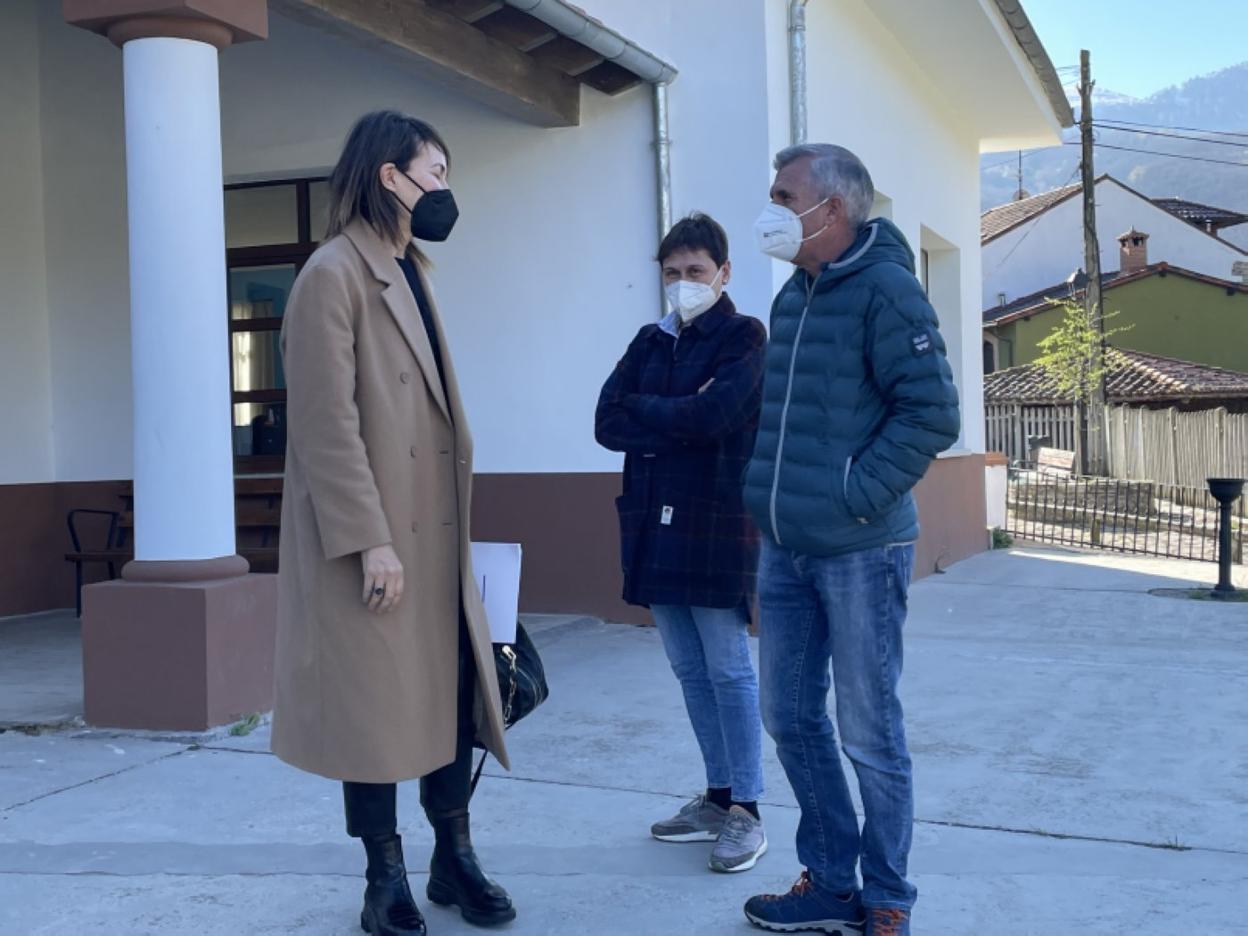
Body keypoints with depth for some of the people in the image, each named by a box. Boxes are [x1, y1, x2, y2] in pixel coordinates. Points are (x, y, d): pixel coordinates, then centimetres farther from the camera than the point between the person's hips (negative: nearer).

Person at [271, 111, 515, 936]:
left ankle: (455, 858, 24)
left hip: (436, 528, 8)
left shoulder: (411, 273, 16)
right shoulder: (334, 274, -11)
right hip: (373, 535, -8)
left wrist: (455, 523, 13)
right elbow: (326, 422, -18)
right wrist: (370, 539, -22)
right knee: (374, 703, 3)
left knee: (454, 690, 11)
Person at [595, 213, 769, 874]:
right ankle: (718, 797, 22)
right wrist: (682, 418, -10)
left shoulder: (743, 336, -1)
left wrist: (646, 411, -3)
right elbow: (607, 424, 3)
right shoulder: (650, 342, 15)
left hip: (717, 522, -6)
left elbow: (715, 414, -17)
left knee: (728, 669, -2)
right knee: (689, 670, 11)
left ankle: (745, 811, 6)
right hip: (655, 522, 6)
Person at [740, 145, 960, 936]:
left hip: (858, 551, -8)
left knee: (868, 731, 2)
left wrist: (853, 495, -17)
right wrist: (770, 491, 11)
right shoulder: (793, 296, 13)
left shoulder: (884, 288, -11)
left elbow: (932, 413, -16)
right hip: (785, 550, 8)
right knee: (791, 718, 13)